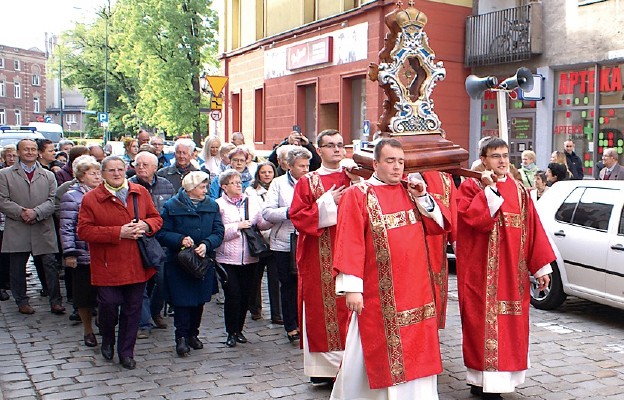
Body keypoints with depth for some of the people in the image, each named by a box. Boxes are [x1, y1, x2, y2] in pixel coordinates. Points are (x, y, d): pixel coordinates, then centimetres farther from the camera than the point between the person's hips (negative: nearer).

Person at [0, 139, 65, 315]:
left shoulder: (48, 176, 11)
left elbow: (52, 201, 1)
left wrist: (36, 212, -15)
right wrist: (21, 212, -15)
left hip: (43, 229, 1)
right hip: (17, 230, 0)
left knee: (50, 265, -2)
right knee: (17, 268, 7)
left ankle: (55, 301, 6)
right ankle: (22, 301, 20)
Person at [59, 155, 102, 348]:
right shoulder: (71, 197, -5)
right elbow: (66, 228, -8)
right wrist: (69, 253, -13)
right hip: (83, 256, -4)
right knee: (85, 297, 6)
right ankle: (88, 331, 21)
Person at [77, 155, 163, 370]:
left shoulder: (140, 193, 8)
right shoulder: (91, 199, -3)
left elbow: (156, 218, 13)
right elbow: (84, 231, -10)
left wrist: (146, 225, -11)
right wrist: (118, 233, -17)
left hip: (136, 265, 3)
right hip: (108, 266, -3)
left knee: (133, 308, 8)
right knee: (108, 305, -4)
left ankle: (126, 352, 22)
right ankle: (107, 341, 28)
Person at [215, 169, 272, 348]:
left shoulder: (251, 202, 10)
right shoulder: (219, 205, -3)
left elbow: (263, 223, 4)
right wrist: (238, 226, -13)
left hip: (249, 258, 4)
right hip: (228, 259, -4)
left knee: (245, 295, 9)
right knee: (233, 296, -5)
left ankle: (239, 330, 25)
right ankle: (231, 332, 12)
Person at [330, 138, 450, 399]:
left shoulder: (411, 191, 11)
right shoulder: (358, 195, -6)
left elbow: (439, 226, 8)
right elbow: (350, 242, -13)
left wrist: (423, 197, -6)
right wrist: (351, 286, -19)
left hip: (415, 289, 5)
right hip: (378, 293, -5)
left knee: (416, 348, 10)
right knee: (377, 350, 4)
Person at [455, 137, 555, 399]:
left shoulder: (518, 190, 12)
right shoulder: (470, 187, -3)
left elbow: (533, 228, 9)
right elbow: (474, 220, -20)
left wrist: (541, 266, 5)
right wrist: (489, 189, -18)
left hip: (512, 272, 5)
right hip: (482, 273, -5)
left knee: (510, 324, 8)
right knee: (484, 323, -2)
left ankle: (501, 376, 20)